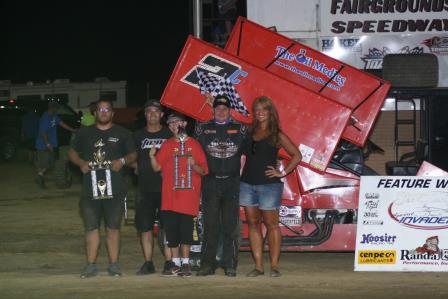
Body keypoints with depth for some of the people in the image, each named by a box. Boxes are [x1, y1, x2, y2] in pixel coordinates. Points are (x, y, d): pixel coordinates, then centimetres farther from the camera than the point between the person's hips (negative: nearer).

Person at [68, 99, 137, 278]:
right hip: (90, 188, 1)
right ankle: (91, 265, 7)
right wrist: (81, 163, -4)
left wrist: (122, 161, -10)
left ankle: (113, 264, 12)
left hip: (115, 189, -1)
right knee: (91, 228, 2)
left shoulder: (122, 134, 9)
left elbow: (133, 155, 12)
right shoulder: (85, 133, 12)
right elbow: (72, 152, 17)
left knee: (113, 228, 5)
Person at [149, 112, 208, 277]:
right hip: (170, 196, 2)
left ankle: (185, 264, 3)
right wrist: (152, 156, -12)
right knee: (171, 229, 0)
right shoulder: (167, 145, 12)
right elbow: (157, 167, 6)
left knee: (186, 229, -5)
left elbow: (203, 171, 5)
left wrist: (194, 165, -15)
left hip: (189, 195, -2)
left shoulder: (194, 144, 6)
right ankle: (175, 264, 9)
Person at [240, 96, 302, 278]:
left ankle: (274, 266, 4)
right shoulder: (249, 133, 11)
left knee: (271, 224, -1)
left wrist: (283, 172, -4)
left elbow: (297, 156, 0)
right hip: (247, 183, 4)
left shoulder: (277, 135, 0)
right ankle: (258, 266, 9)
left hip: (269, 185, -4)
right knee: (253, 224, 5)